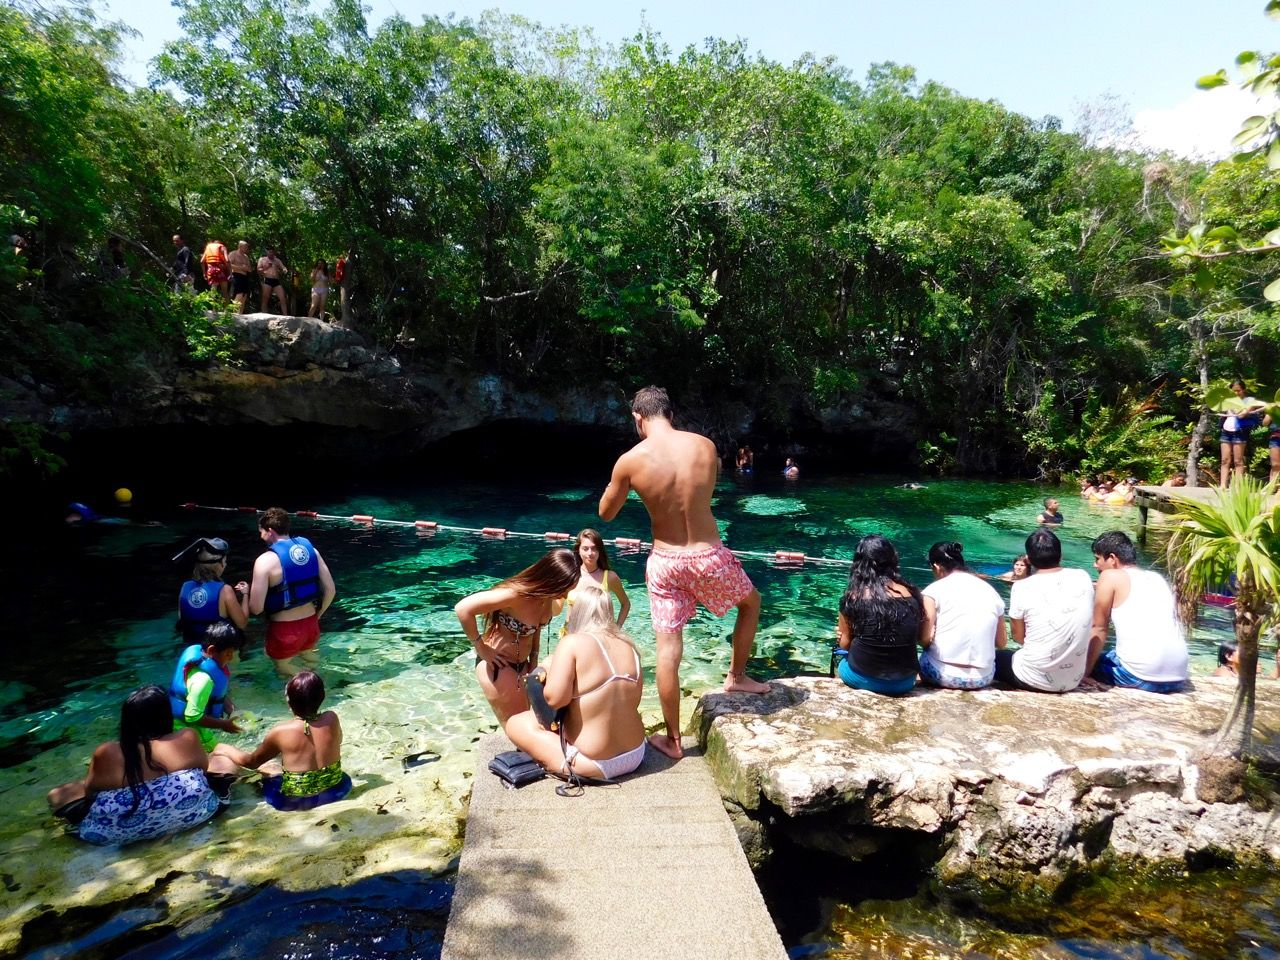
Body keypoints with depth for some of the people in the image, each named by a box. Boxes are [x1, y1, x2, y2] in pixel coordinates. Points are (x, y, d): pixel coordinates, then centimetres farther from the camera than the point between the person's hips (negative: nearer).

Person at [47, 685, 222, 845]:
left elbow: (90, 789, 1)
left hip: (121, 833, 1)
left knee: (56, 796, 18)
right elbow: (204, 767, 2)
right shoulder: (188, 738, -17)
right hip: (190, 814, -1)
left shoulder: (106, 754, -17)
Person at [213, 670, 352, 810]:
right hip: (335, 791, 0)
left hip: (293, 801, 0)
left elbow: (251, 762, 1)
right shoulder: (332, 719, -13)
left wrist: (223, 749, 19)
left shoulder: (280, 732, -18)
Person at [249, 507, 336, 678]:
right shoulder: (310, 548, 0)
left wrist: (247, 594, 6)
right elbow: (330, 590, 1)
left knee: (283, 666, 20)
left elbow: (256, 609, -15)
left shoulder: (266, 560, -16)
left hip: (284, 631, -6)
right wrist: (315, 617, 15)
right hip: (311, 627, 6)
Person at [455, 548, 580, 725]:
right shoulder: (516, 594, -31)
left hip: (521, 664, 8)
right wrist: (481, 648, -23)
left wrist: (534, 658, 6)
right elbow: (463, 608, -33)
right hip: (496, 665, -8)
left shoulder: (546, 594, -9)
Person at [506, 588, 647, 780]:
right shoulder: (629, 647, 2)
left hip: (595, 765, -7)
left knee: (516, 723, 9)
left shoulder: (572, 643, -16)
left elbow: (554, 698, -22)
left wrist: (547, 670, -2)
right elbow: (633, 701, 8)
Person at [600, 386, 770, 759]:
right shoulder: (705, 446, -6)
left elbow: (605, 513, 3)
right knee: (751, 602, 31)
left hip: (665, 562, 0)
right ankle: (736, 677, 42)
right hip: (709, 556, 1)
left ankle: (673, 740, 21)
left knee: (668, 651, 9)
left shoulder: (630, 461, -12)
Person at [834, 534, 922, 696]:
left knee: (840, 664, 29)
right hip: (905, 682, 3)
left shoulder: (854, 597, -11)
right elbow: (921, 639, 6)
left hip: (863, 679, -2)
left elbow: (844, 644, -4)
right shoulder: (911, 594, -5)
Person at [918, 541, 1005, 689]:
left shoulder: (934, 590, -5)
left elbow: (925, 639, -11)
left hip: (942, 675, -2)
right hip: (983, 678, 2)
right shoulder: (991, 591, 7)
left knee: (925, 655, 29)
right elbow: (1000, 644, 10)